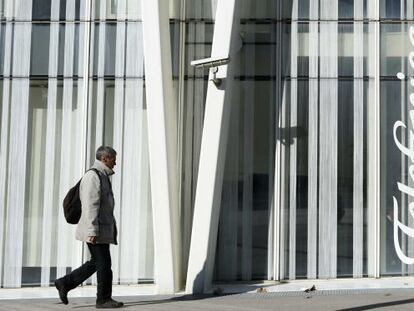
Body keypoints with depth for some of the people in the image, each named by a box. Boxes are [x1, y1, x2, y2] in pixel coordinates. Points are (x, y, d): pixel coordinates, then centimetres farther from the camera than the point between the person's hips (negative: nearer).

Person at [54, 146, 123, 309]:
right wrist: (92, 231, -24)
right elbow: (90, 205, -21)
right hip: (96, 230, -10)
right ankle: (104, 299, 6)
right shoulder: (93, 175, -13)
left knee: (97, 263, 13)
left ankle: (65, 283, 19)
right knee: (103, 264, -3)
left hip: (103, 228, 10)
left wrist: (111, 228, 23)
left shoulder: (102, 176, 19)